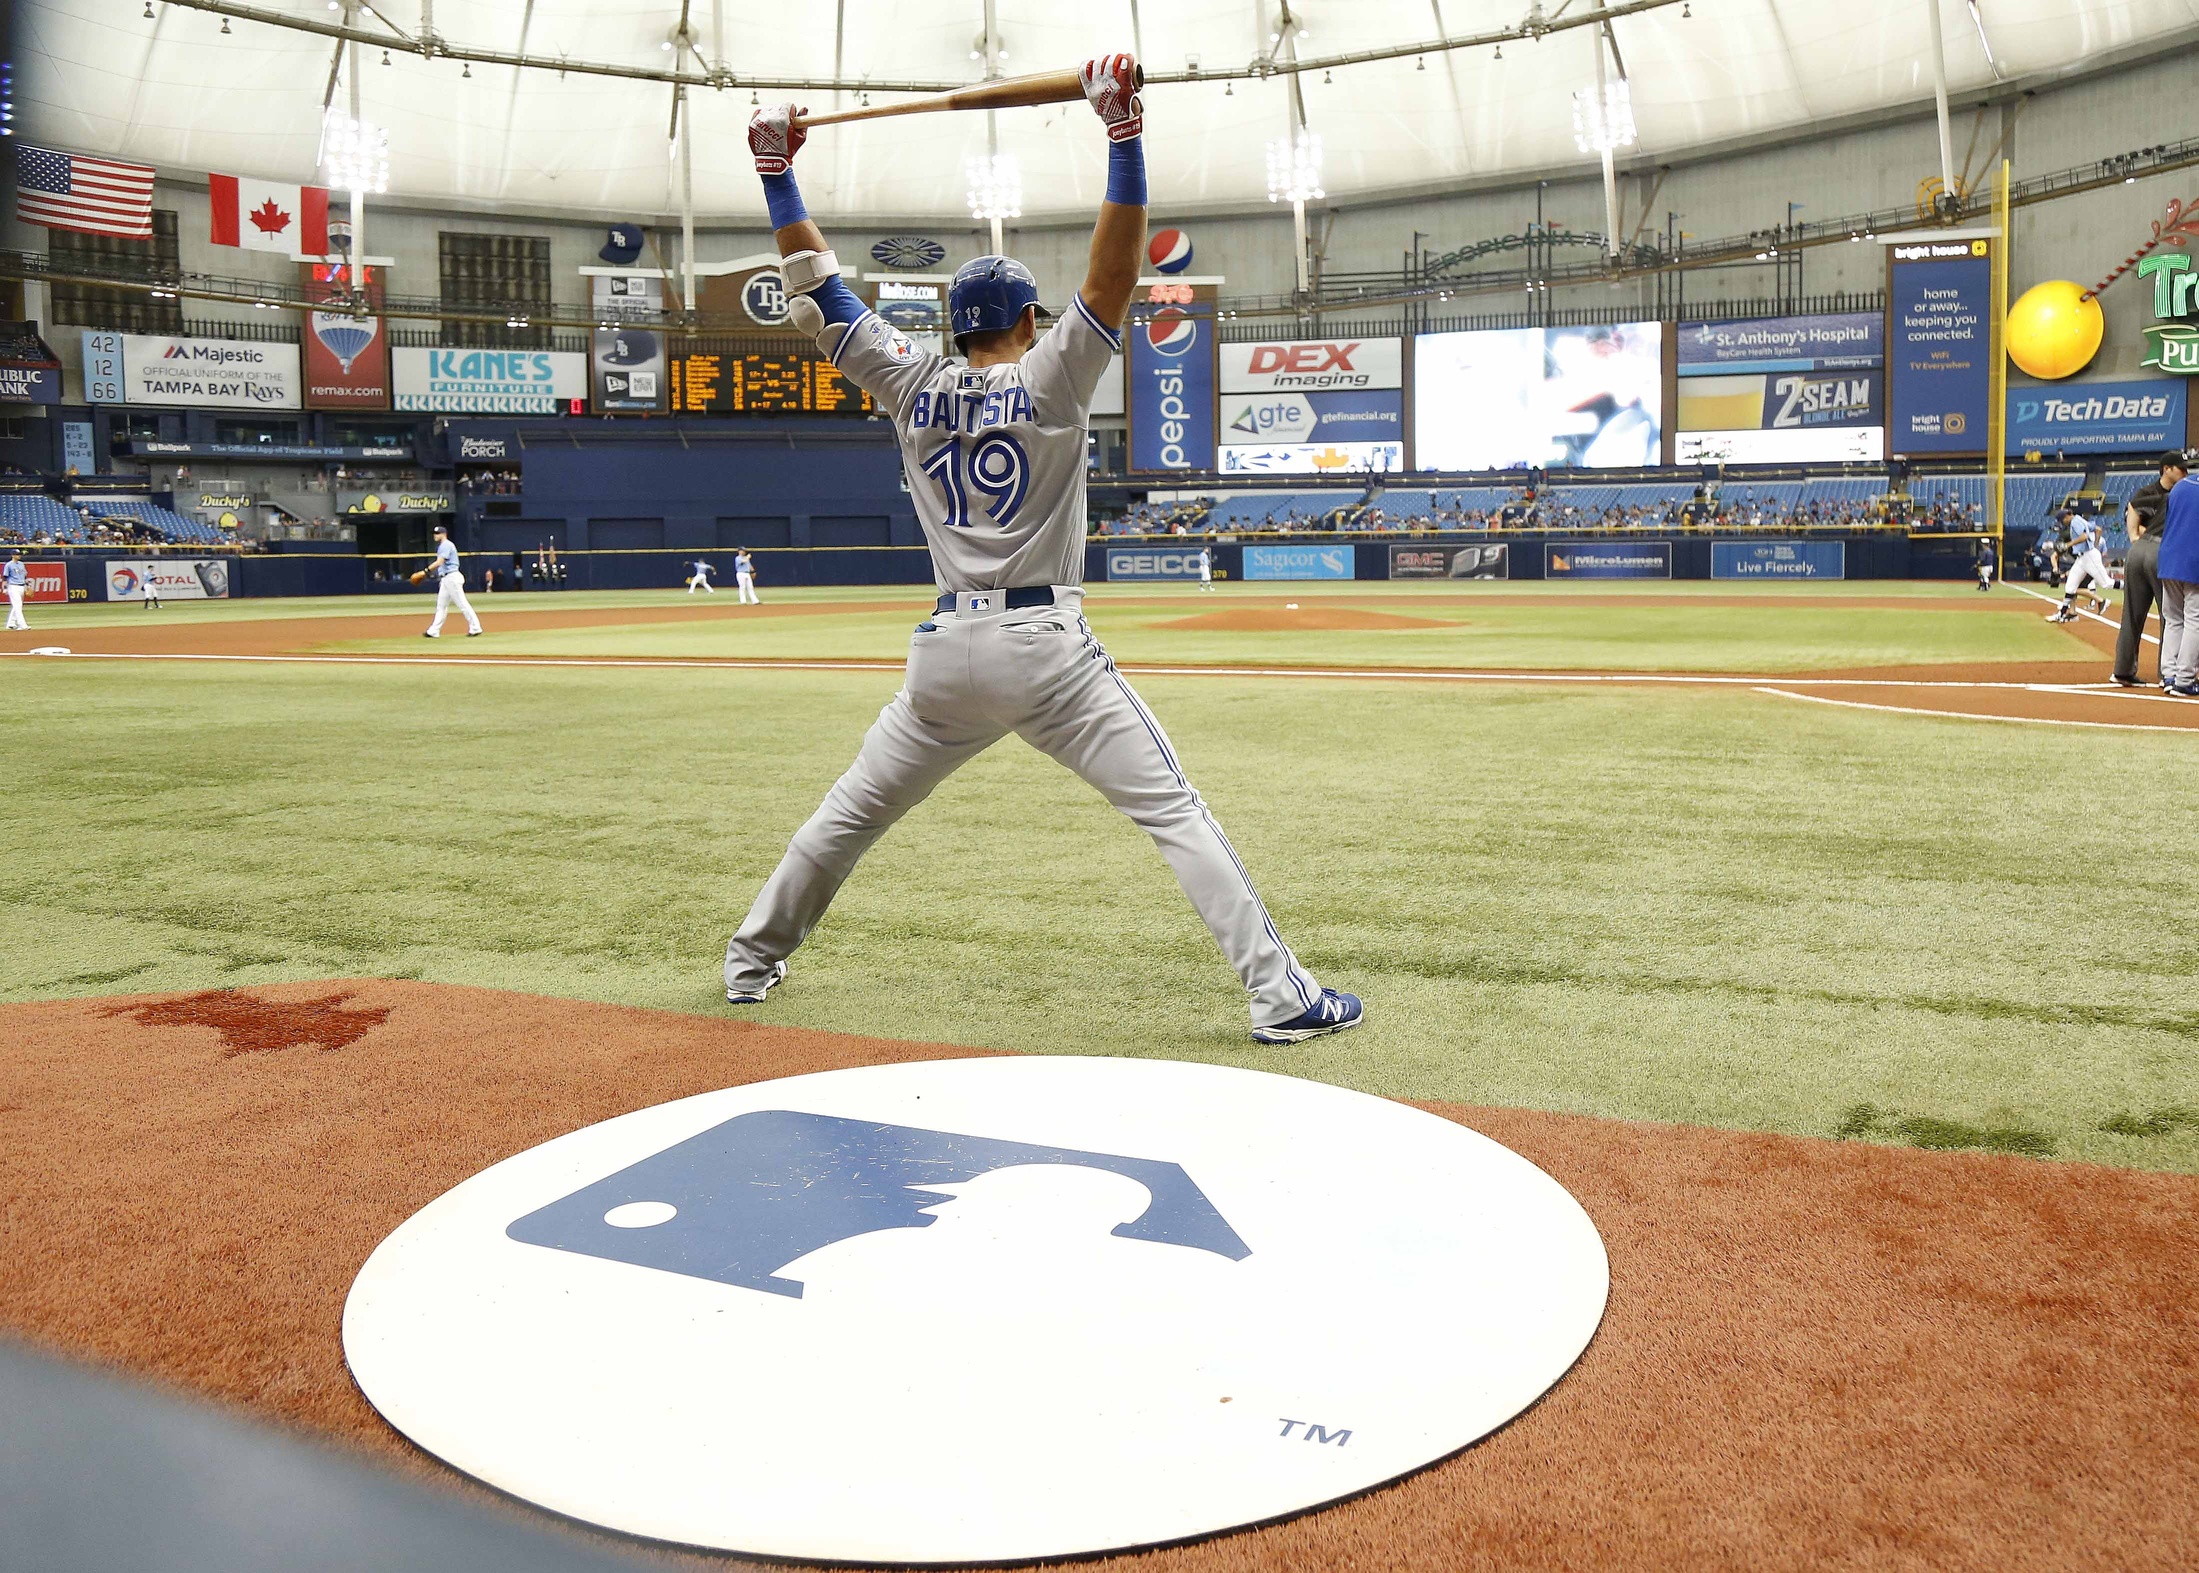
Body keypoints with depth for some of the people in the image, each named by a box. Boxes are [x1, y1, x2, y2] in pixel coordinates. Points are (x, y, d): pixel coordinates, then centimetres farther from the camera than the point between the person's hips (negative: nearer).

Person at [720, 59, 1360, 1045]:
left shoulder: (912, 387, 8)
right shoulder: (1051, 379, -1)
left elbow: (818, 292, 12)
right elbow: (1114, 274, -10)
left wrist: (776, 173, 14)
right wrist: (1123, 134, -13)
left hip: (946, 654, 4)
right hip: (1046, 648, -4)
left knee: (852, 810, 21)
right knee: (1173, 811, -4)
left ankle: (751, 959, 30)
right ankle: (1279, 995, -10)